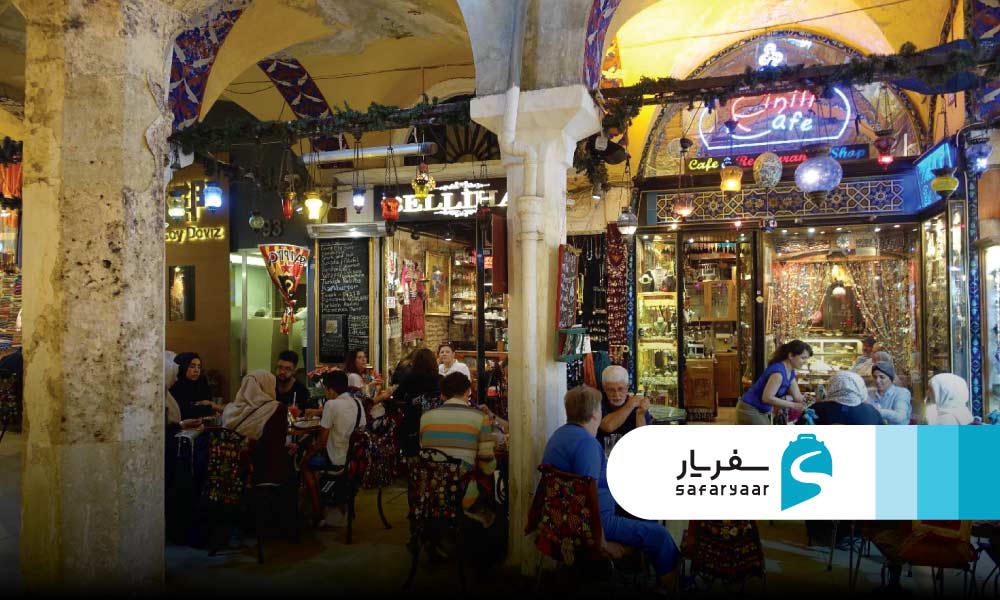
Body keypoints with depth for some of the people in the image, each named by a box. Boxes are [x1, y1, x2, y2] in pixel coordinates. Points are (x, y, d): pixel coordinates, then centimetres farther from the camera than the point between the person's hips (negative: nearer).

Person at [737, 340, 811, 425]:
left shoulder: (790, 372, 5)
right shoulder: (778, 371, -25)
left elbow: (797, 397, 10)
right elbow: (767, 398, -28)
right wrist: (793, 405, -24)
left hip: (762, 412, 10)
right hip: (750, 411, -10)